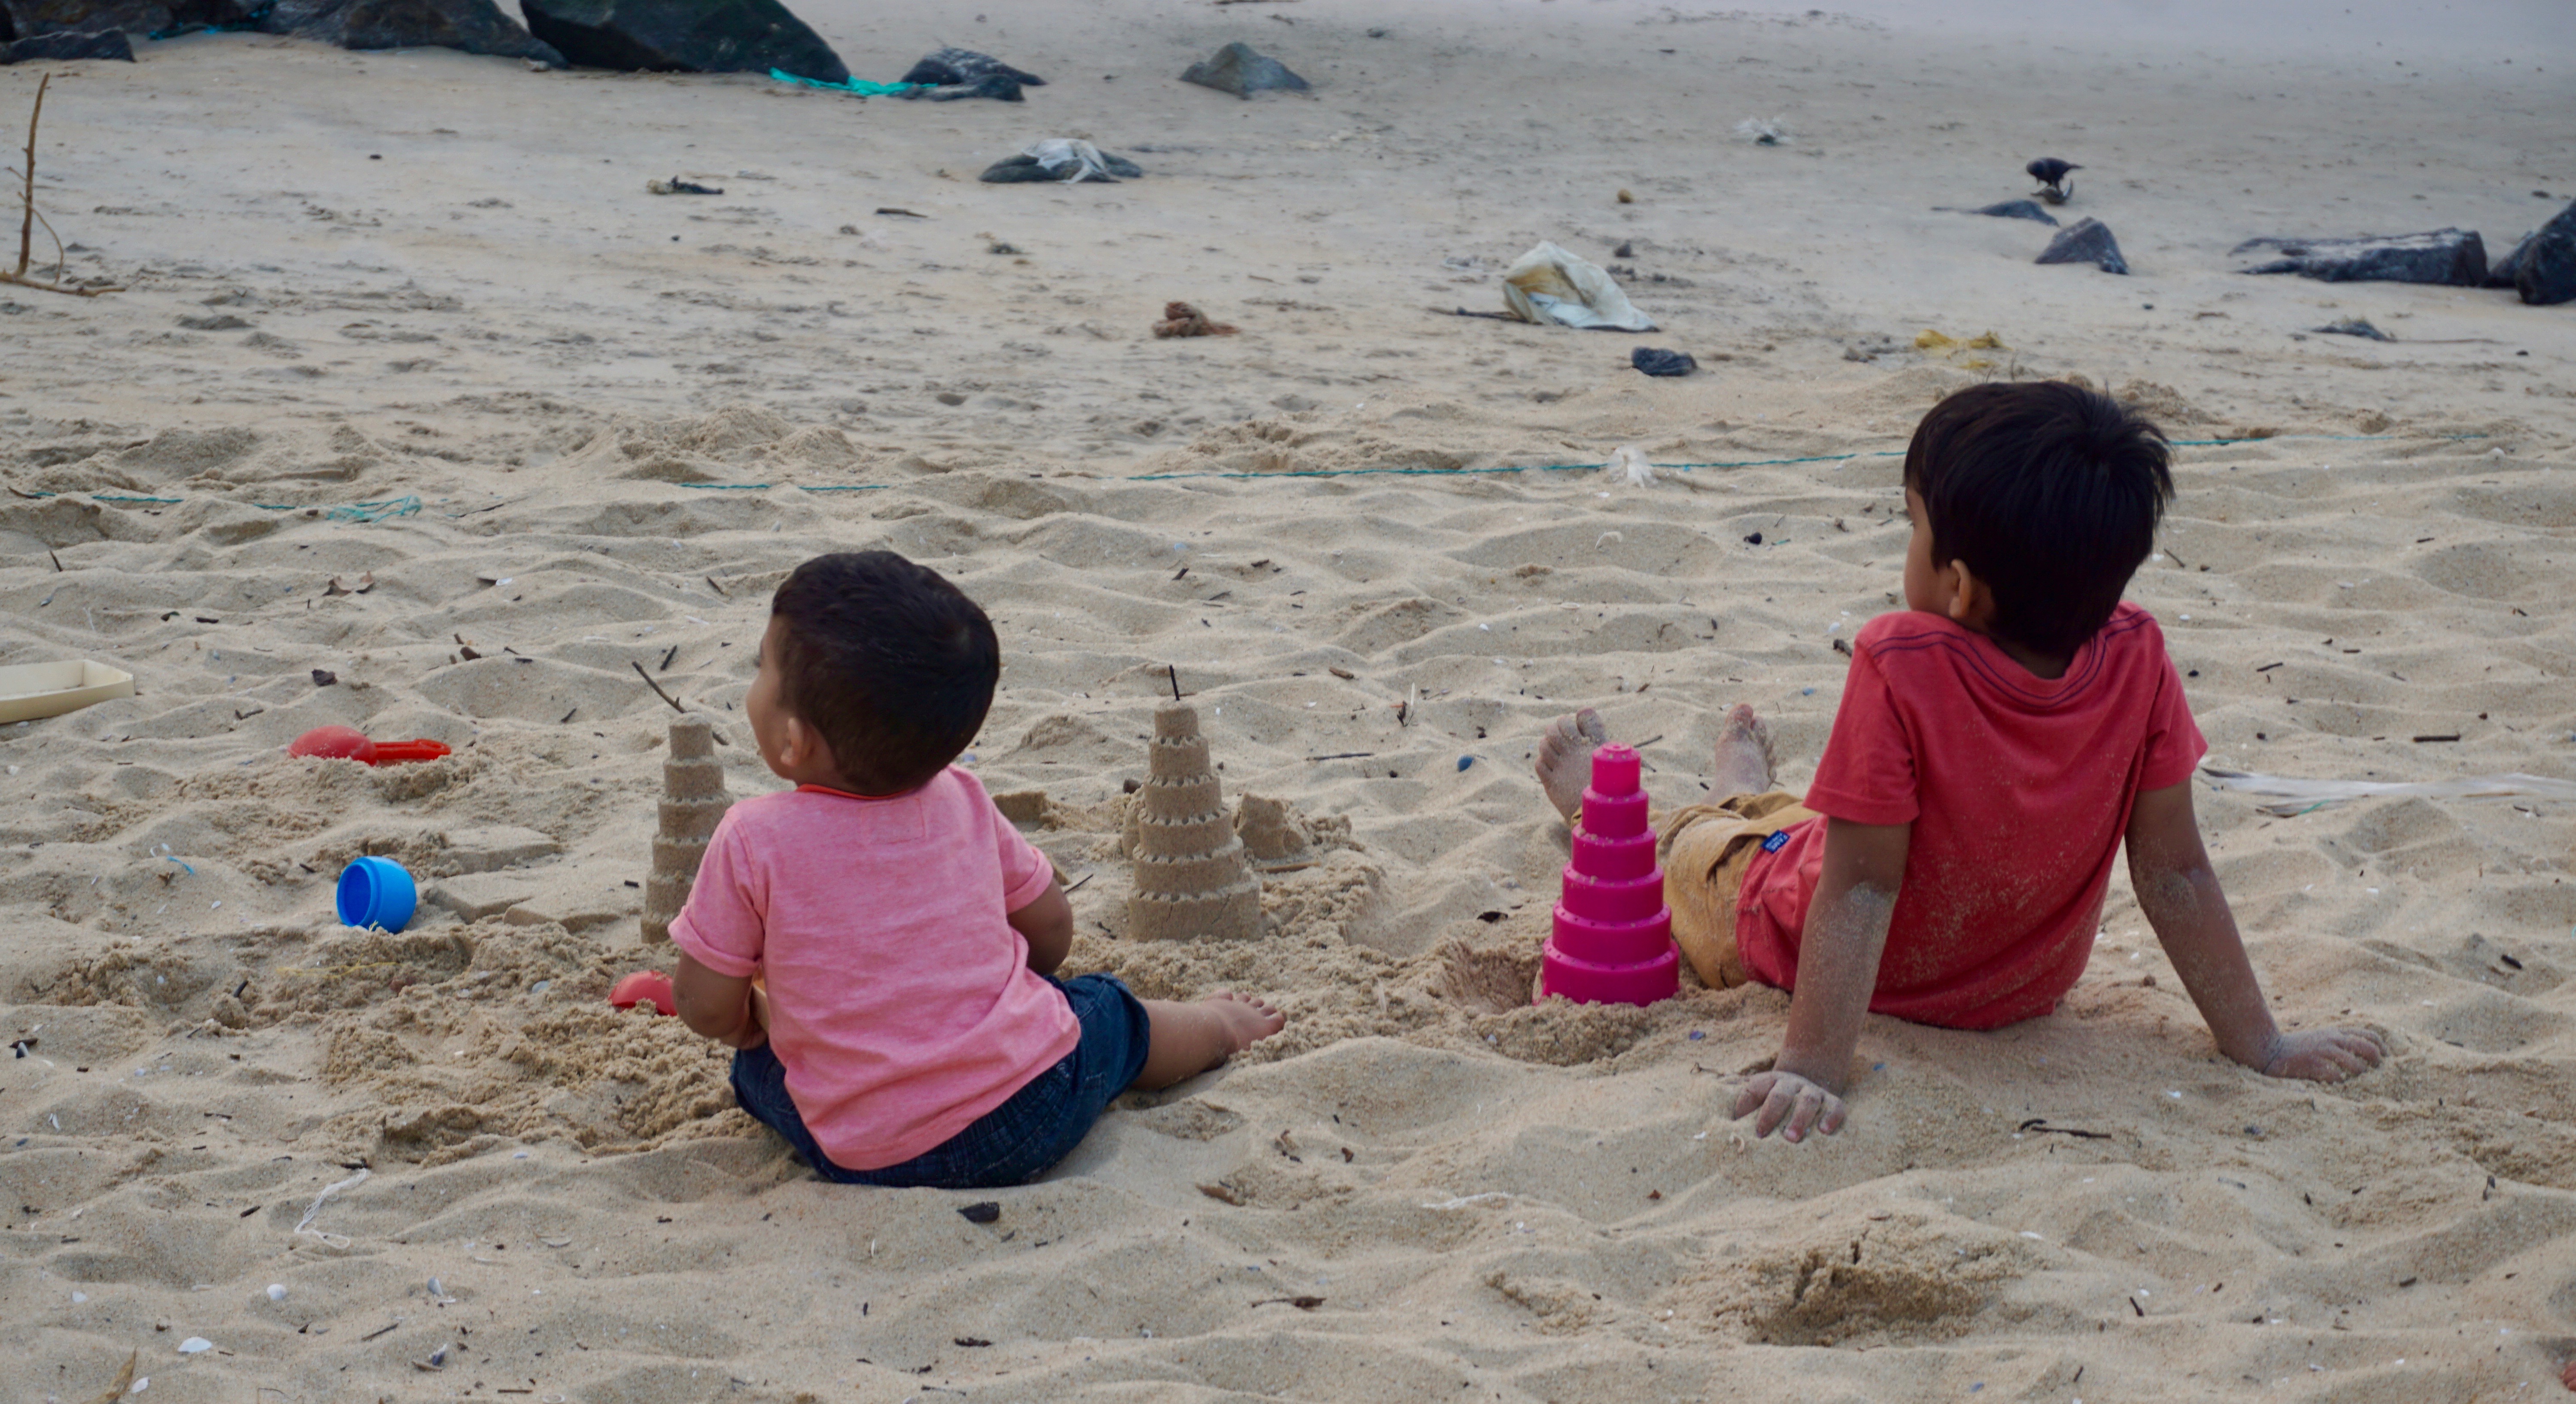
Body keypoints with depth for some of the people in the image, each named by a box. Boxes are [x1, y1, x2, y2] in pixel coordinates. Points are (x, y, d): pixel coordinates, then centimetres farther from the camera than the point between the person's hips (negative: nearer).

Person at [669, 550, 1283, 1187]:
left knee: (759, 1061, 23)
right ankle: (1215, 1026, 56)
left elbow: (707, 1008, -5)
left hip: (870, 1161, -3)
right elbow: (1052, 929, 12)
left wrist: (753, 1020, 18)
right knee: (1103, 1013, 32)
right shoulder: (961, 802, 0)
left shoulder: (754, 840, -12)